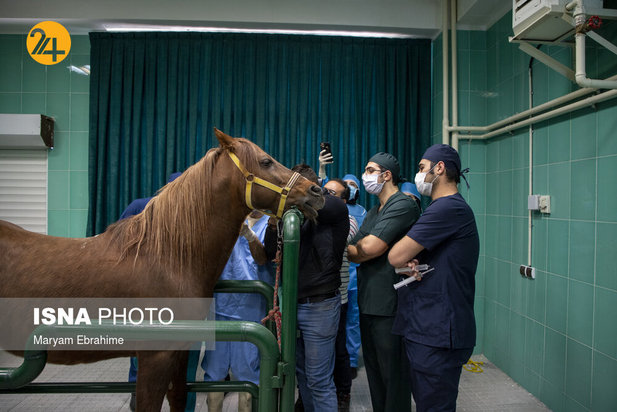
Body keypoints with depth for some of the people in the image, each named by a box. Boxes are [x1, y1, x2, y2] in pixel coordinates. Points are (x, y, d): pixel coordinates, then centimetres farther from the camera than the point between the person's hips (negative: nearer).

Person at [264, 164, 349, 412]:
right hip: (293, 305, 7)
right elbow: (270, 253, 8)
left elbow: (328, 205, -30)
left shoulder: (335, 211, -6)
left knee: (319, 381, 1)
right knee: (301, 374, 19)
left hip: (319, 306, -7)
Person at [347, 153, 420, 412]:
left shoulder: (403, 205, -13)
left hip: (389, 306, -9)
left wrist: (348, 249, -2)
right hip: (368, 303, 9)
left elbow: (367, 249, -21)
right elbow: (356, 252, 10)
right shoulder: (373, 212, 18)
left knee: (393, 376, 4)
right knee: (374, 372, 20)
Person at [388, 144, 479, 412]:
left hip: (437, 336, -10)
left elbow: (395, 256, -20)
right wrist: (410, 263, -6)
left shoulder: (448, 208, -18)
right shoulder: (445, 207, 17)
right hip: (427, 330, 10)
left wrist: (404, 261, 3)